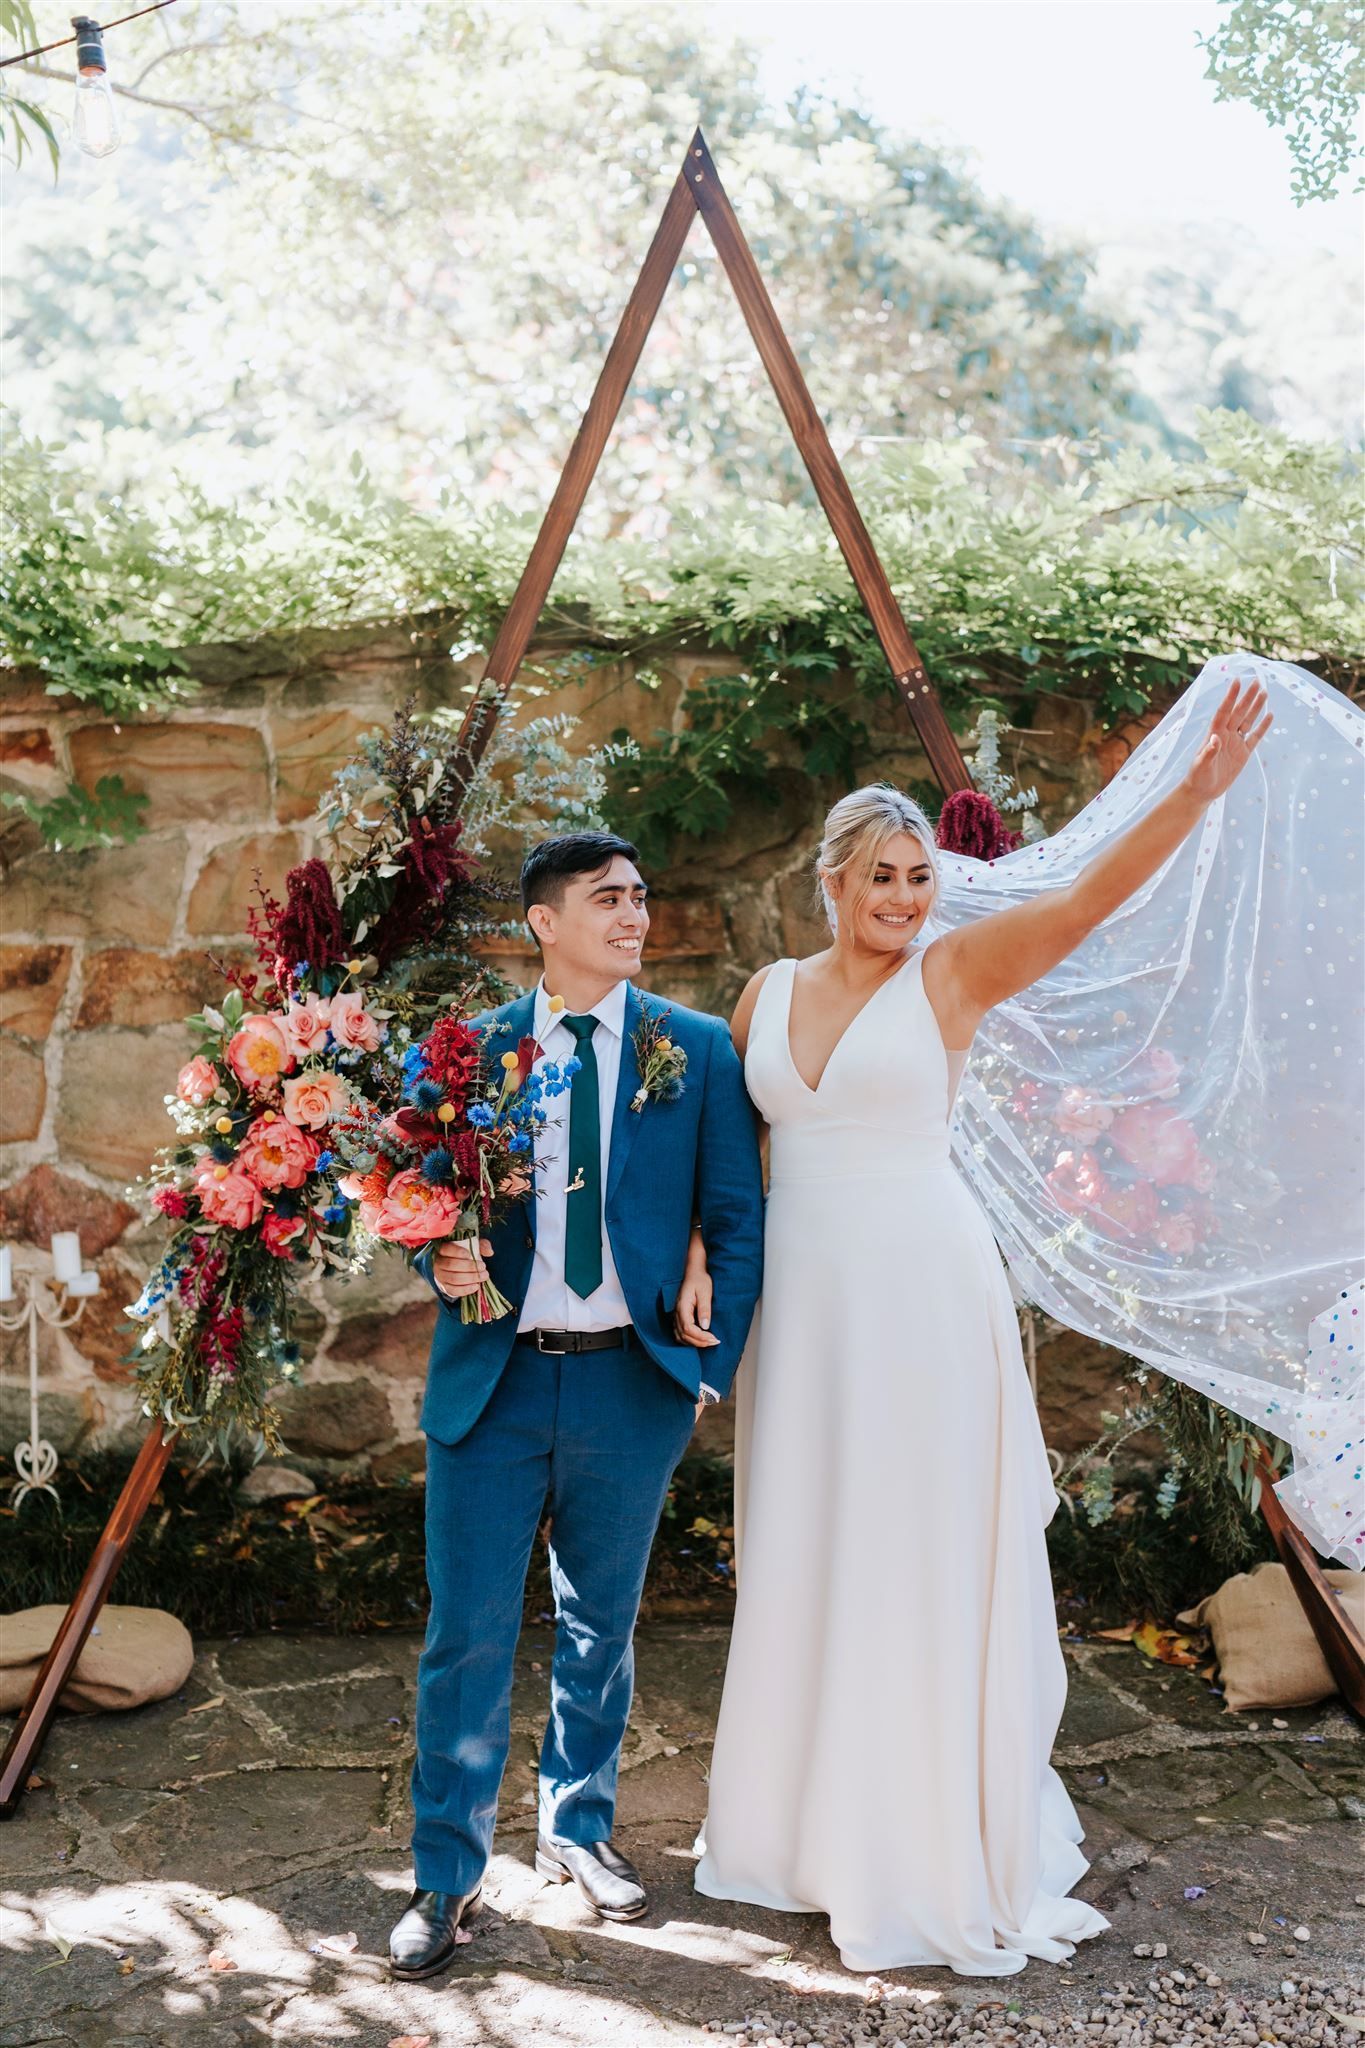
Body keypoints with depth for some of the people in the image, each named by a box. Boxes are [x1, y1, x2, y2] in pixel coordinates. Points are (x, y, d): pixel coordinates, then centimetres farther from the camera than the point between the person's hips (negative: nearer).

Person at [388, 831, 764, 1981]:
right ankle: (448, 1875, 20)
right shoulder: (472, 1050, 2)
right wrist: (440, 1261, -13)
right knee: (468, 1632, 2)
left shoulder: (697, 1050, 2)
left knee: (601, 1626, 16)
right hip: (492, 1379, 0)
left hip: (631, 1381, 1)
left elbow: (736, 1219, 4)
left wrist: (711, 1365, -1)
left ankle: (580, 1829, 37)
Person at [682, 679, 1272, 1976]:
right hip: (799, 1303, 4)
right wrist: (699, 1254, 3)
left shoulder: (950, 975, -3)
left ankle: (953, 1850, 20)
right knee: (801, 1565, 13)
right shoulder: (772, 990, 8)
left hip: (922, 1297, -4)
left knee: (929, 1564, 3)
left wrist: (1200, 788, -25)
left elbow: (1091, 895, -14)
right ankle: (820, 1826, 32)